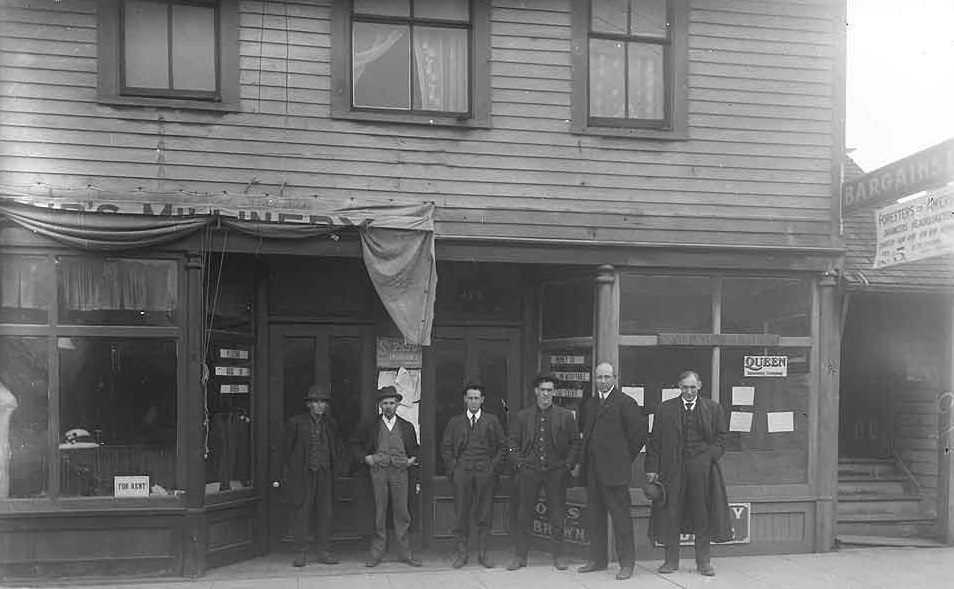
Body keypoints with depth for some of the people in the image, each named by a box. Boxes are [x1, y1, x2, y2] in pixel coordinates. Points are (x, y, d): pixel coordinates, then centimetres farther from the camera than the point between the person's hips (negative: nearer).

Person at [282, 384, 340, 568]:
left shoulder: (330, 424, 10)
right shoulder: (296, 423, -4)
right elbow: (287, 449, 0)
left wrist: (331, 469, 14)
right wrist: (287, 473, -2)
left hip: (324, 474, 4)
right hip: (302, 475, -4)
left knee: (324, 513, 6)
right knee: (301, 513, 0)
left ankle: (324, 552, 14)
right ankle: (301, 553, 9)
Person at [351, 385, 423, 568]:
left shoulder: (407, 427, 13)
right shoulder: (369, 425, 9)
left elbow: (415, 448, 23)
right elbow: (355, 444, 15)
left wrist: (413, 459, 5)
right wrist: (365, 457, 2)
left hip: (400, 472, 1)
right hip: (377, 472, -1)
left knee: (402, 513, 0)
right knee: (379, 513, 1)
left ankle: (406, 553, 7)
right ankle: (377, 552, 10)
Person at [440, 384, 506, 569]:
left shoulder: (492, 421, 10)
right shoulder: (455, 422, 11)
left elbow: (501, 446, 10)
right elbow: (446, 447, 11)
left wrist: (494, 467, 0)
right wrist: (452, 468, 0)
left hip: (485, 472, 0)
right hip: (462, 472, 0)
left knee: (485, 514, 1)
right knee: (461, 514, 0)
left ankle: (483, 552, 10)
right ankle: (460, 552, 8)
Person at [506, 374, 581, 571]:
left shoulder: (565, 416, 6)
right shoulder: (523, 416, 8)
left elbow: (575, 442, 7)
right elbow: (512, 441, 9)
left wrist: (569, 464, -3)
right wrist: (518, 463, -1)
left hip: (556, 470, 0)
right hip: (529, 470, 1)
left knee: (557, 515, 4)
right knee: (524, 514, 3)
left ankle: (558, 556, 15)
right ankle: (520, 556, 11)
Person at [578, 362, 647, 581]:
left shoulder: (625, 403, -7)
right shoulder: (589, 404, 15)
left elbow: (639, 433, -7)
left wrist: (626, 457, -2)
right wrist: (585, 460, 14)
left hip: (614, 469, -7)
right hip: (592, 470, 7)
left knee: (620, 516, -3)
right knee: (593, 516, 12)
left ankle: (627, 563, 4)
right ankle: (597, 559, 22)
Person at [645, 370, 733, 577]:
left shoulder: (713, 408, 9)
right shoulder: (665, 409, 6)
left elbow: (722, 435, 11)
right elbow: (655, 441, 5)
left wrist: (711, 455, -5)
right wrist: (651, 469, -1)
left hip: (702, 469, 0)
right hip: (672, 470, 0)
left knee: (703, 514, 5)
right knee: (670, 514, 3)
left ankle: (703, 561, 17)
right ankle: (671, 560, 14)